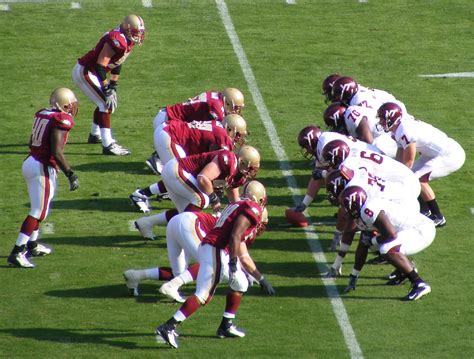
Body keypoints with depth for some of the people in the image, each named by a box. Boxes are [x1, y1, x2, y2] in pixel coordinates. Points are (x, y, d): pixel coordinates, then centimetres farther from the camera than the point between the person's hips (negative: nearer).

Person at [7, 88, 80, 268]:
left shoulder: (42, 114, 10)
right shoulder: (62, 120, -14)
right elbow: (57, 153, -19)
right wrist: (70, 174, -11)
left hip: (29, 163, 9)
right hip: (43, 168, -9)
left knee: (39, 208, 24)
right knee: (38, 212, -5)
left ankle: (32, 245, 36)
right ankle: (17, 253, -10)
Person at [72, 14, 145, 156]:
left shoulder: (128, 41, 4)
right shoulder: (117, 40, -27)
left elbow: (117, 64, 15)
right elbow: (100, 65, -29)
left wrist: (113, 85, 12)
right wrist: (107, 88, -23)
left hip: (90, 72, 10)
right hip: (84, 72, -10)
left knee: (106, 103, 22)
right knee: (106, 104, -13)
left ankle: (95, 136, 42)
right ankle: (108, 145, -16)